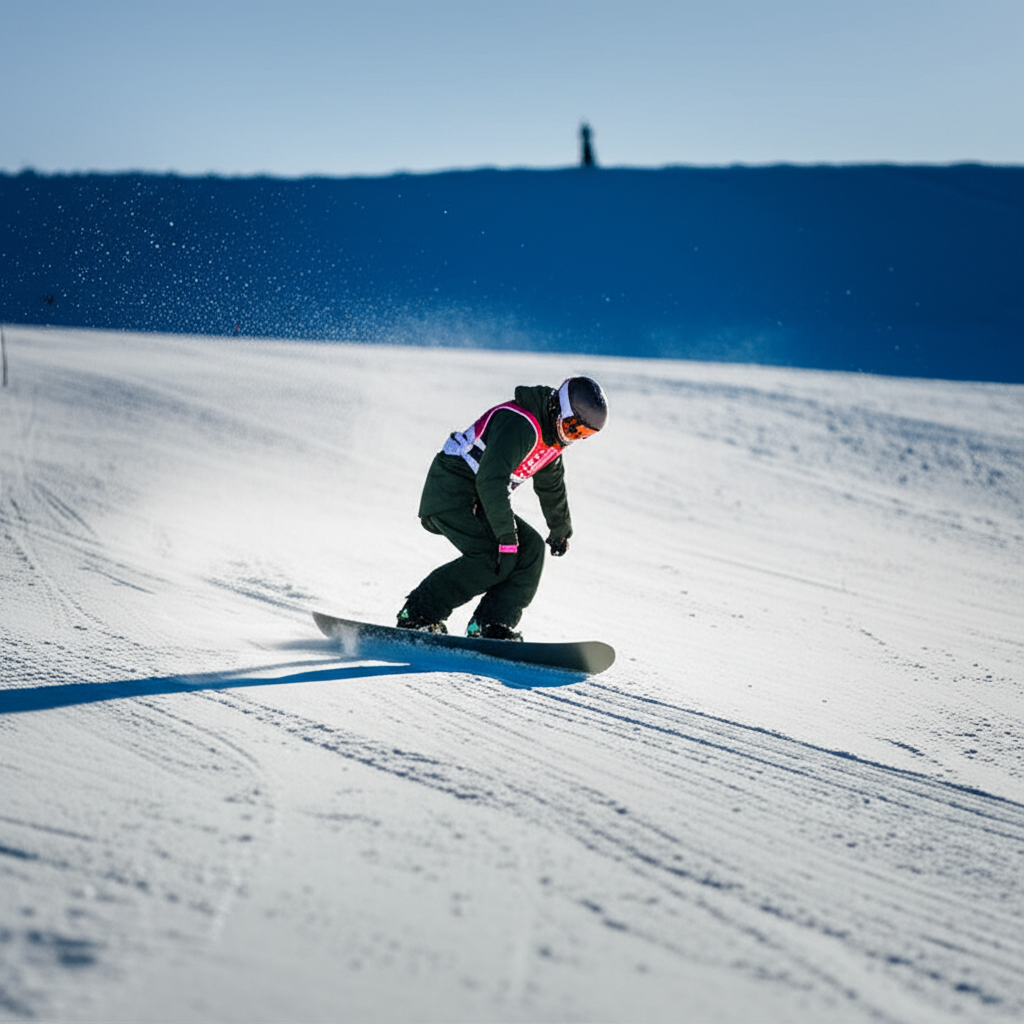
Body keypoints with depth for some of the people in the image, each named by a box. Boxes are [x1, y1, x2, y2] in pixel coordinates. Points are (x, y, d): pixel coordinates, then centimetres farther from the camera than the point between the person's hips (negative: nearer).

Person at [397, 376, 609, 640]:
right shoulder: (520, 424, -24)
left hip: (480, 503, 10)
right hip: (450, 493, -10)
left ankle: (489, 628, -10)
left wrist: (560, 530, 41)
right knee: (493, 559, -25)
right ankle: (417, 615, -15)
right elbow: (492, 481, -32)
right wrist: (507, 536, -31)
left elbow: (552, 486, 29)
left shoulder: (553, 437, 9)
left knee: (531, 549, -4)